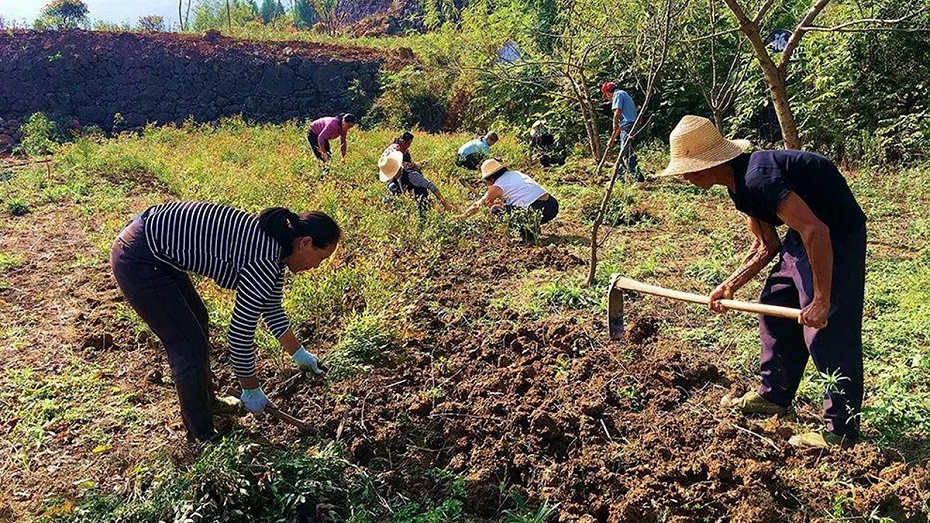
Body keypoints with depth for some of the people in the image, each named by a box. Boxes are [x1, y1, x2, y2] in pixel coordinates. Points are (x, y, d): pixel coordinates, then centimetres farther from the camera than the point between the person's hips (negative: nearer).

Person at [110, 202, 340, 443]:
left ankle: (207, 402, 44)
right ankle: (203, 437, 18)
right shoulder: (264, 261, -23)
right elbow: (241, 334, -18)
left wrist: (299, 354, 28)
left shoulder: (272, 244, 5)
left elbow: (271, 309, 20)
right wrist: (252, 390, -4)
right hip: (138, 261, -10)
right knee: (191, 349, -1)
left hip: (156, 243, 10)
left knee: (197, 321, 24)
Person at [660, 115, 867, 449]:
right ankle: (774, 396, 29)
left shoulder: (758, 178, -28)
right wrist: (729, 287, 6)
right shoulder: (739, 185, 5)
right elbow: (766, 247, 13)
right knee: (775, 307, 15)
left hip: (836, 236, -10)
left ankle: (841, 431, 5)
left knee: (828, 332, -7)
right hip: (803, 236, 10)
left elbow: (815, 230, -32)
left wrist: (822, 300, -29)